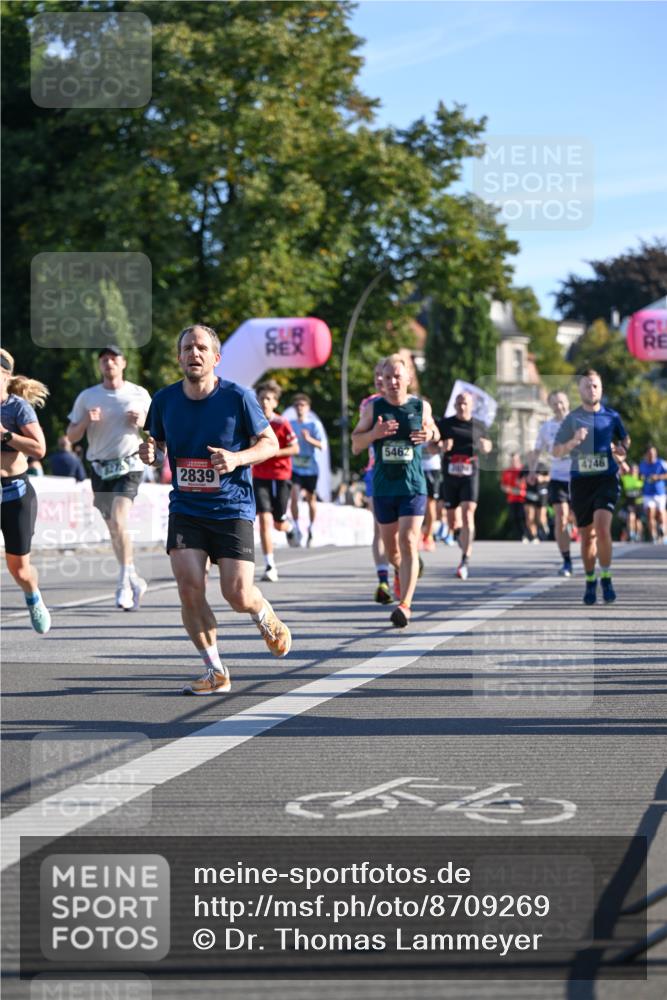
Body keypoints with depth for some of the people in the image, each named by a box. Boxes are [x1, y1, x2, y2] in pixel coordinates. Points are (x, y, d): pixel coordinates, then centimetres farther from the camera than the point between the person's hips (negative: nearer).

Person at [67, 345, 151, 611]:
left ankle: (125, 582, -20)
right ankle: (135, 582, 23)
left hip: (129, 466, -3)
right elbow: (71, 436, 7)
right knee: (113, 529, 9)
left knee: (118, 520, -22)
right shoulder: (87, 397, 6)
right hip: (100, 469, 4)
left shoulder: (139, 395, 3)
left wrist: (142, 421, -9)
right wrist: (86, 422, -13)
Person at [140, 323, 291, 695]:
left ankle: (268, 619, 30)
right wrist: (150, 453, -9)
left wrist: (237, 458, -19)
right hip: (185, 509, 3)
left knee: (238, 595, -8)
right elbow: (157, 442, 16)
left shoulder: (238, 397, -8)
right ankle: (216, 673, 3)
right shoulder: (164, 400, 1)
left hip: (233, 510, -2)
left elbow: (270, 443, 0)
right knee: (189, 588, -12)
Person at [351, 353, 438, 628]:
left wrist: (430, 435, -6)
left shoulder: (421, 406, 1)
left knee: (408, 542, -16)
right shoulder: (373, 408, 1)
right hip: (383, 487, 2)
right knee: (391, 547, 13)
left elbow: (433, 431, 18)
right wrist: (374, 433, -17)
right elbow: (355, 445, 4)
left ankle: (405, 605, -20)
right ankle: (402, 571, 49)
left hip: (413, 485, -2)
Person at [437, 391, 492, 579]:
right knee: (451, 520, 9)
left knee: (468, 515, -16)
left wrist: (485, 446, -4)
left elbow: (487, 447, 20)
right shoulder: (445, 424, 4)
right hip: (450, 475, 1)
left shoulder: (478, 426, 7)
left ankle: (465, 561, -17)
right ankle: (462, 537, 46)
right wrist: (442, 446, -15)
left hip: (470, 475, -1)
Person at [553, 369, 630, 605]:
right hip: (580, 481, 1)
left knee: (602, 528, -21)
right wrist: (573, 441, -17)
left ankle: (606, 579, -7)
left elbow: (625, 439, 22)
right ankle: (590, 581, 26)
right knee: (587, 536, 8)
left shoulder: (611, 416, 5)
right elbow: (556, 451, 2)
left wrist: (621, 451, 0)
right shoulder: (572, 418, 4)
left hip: (606, 479, -1)